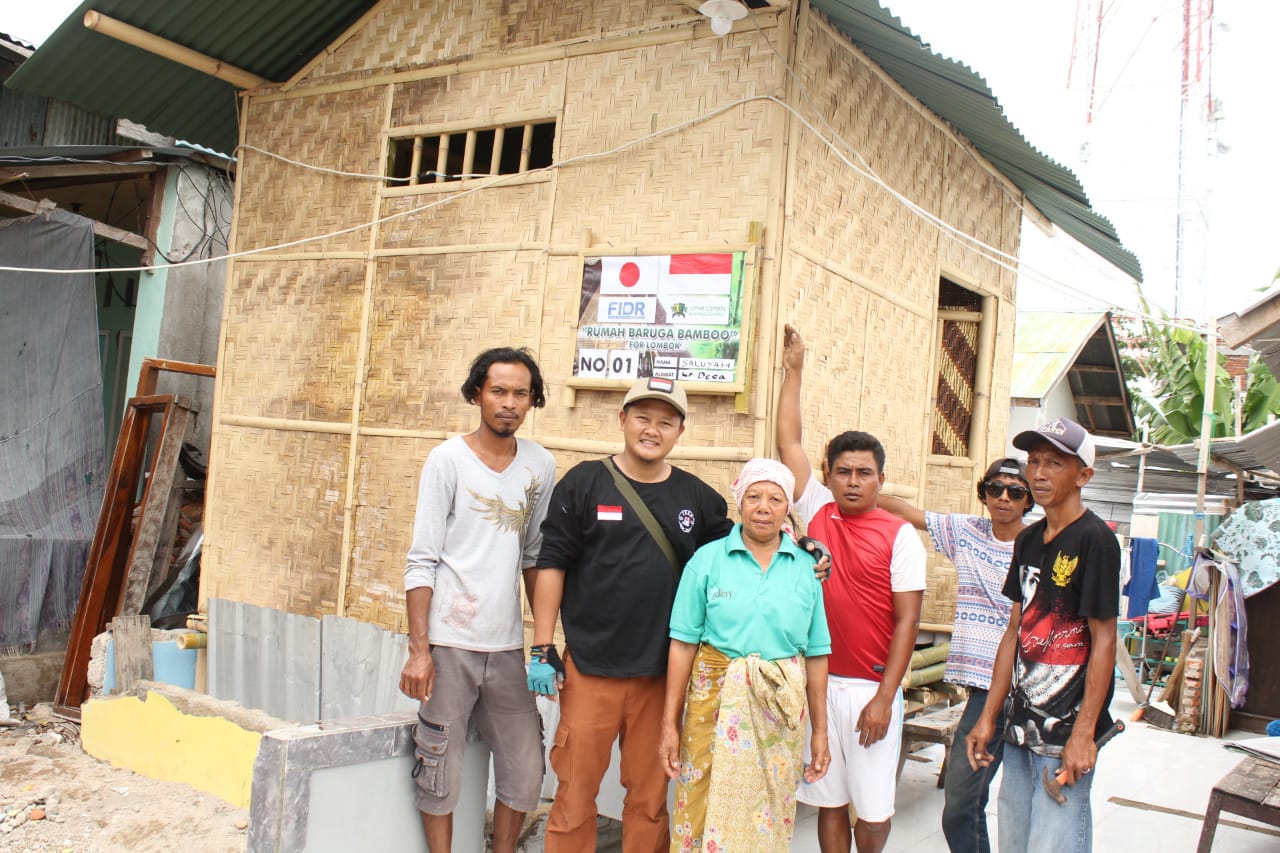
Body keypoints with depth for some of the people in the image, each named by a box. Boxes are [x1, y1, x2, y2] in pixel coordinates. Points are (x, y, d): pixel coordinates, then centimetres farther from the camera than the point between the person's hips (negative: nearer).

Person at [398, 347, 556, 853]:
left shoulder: (541, 466, 6)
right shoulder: (448, 460, -4)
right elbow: (422, 561, -6)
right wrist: (418, 649, -11)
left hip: (507, 646, 4)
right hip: (449, 643, -4)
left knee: (526, 772, 8)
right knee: (441, 769, 4)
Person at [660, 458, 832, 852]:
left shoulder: (806, 567, 3)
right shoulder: (708, 559, -2)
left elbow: (816, 653, 6)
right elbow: (683, 643, -3)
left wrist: (820, 730, 7)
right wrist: (670, 722, -5)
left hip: (781, 709, 2)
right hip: (717, 702, -1)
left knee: (771, 816, 11)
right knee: (707, 810, 4)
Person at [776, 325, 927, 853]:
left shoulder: (900, 536, -5)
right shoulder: (816, 510, 4)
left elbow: (907, 622, -7)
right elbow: (788, 441, 6)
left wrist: (884, 698, -12)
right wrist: (794, 372, 6)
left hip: (871, 689, -3)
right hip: (818, 682, 3)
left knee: (873, 808, 3)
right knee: (829, 801, 11)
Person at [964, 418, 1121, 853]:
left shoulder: (1094, 539, -11)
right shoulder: (1028, 540, 11)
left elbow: (1104, 641, -13)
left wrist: (1083, 734, -16)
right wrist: (988, 717, 12)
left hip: (1066, 733, -7)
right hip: (1021, 729, 7)